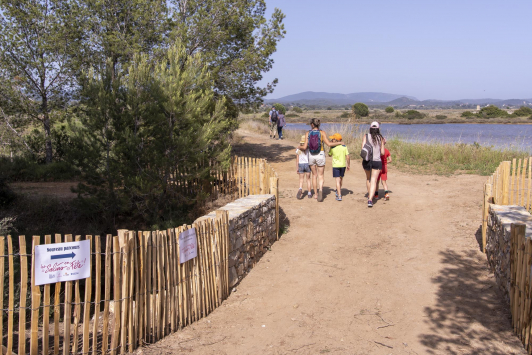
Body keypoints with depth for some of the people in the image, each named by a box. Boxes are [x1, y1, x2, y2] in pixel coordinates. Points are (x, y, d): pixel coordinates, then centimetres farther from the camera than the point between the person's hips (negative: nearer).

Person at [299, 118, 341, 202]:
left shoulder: (308, 134, -3)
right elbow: (329, 144, -12)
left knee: (314, 175, 18)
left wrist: (299, 147, 16)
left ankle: (315, 194, 24)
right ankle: (320, 190, -20)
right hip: (320, 155, -2)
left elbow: (305, 147, -5)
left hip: (311, 156, 2)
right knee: (320, 176, 7)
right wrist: (339, 143, 1)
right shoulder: (322, 133, -6)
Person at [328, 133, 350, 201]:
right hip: (343, 165, 3)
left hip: (335, 165, -3)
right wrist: (348, 165, 6)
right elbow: (348, 157, -6)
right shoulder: (344, 146, -3)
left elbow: (329, 155, 9)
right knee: (341, 178, 23)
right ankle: (338, 190, 42)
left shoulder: (332, 147, -8)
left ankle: (339, 196, -11)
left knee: (338, 180, -4)